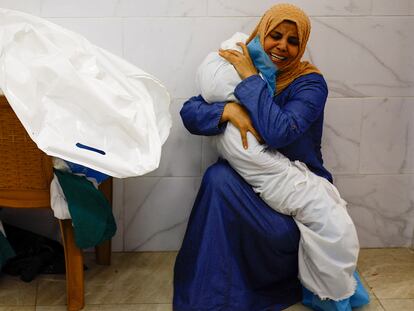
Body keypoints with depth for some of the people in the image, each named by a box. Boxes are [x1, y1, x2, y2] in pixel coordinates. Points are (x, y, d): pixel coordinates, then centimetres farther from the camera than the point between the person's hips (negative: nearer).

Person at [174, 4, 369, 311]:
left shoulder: (310, 83, -11)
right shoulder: (236, 72, 2)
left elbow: (280, 133, -29)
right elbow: (189, 112, -8)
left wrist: (251, 78, -23)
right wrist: (228, 110, -27)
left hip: (300, 184, -3)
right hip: (250, 180, 3)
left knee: (280, 232, -35)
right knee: (217, 177, -29)